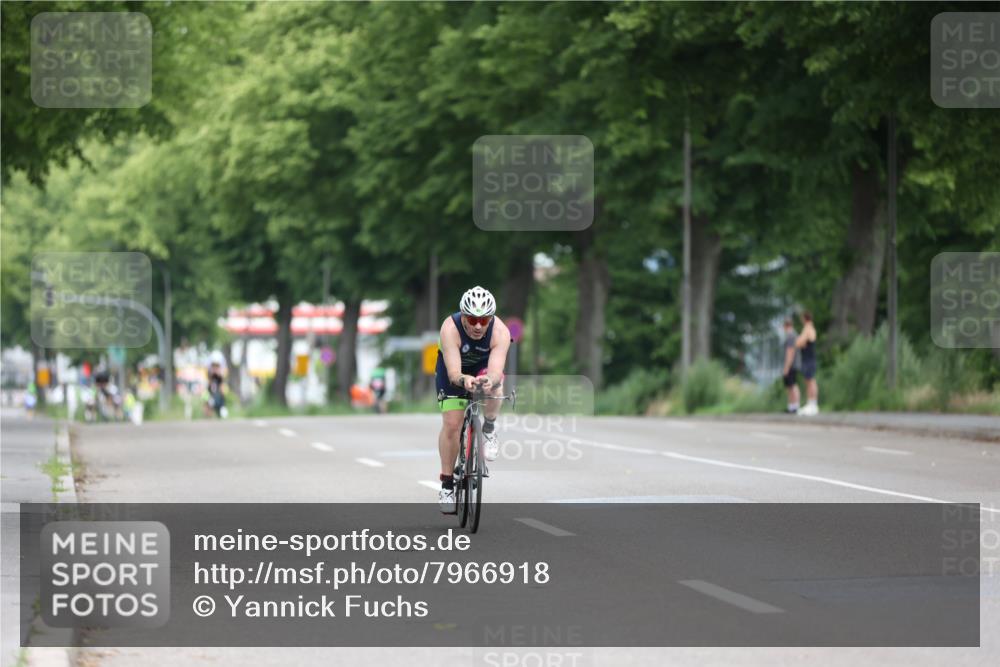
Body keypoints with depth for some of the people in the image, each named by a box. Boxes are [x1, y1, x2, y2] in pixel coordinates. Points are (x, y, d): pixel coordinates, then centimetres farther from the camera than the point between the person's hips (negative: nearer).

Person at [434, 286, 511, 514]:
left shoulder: (500, 332, -32)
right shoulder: (450, 329, -35)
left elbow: (496, 371, -44)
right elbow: (453, 373, -43)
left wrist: (490, 380, -67)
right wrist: (464, 380, -65)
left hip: (484, 368, 1)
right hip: (455, 371, -1)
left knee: (494, 388, -34)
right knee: (451, 423, -13)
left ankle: (489, 429, -5)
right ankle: (447, 483, 1)